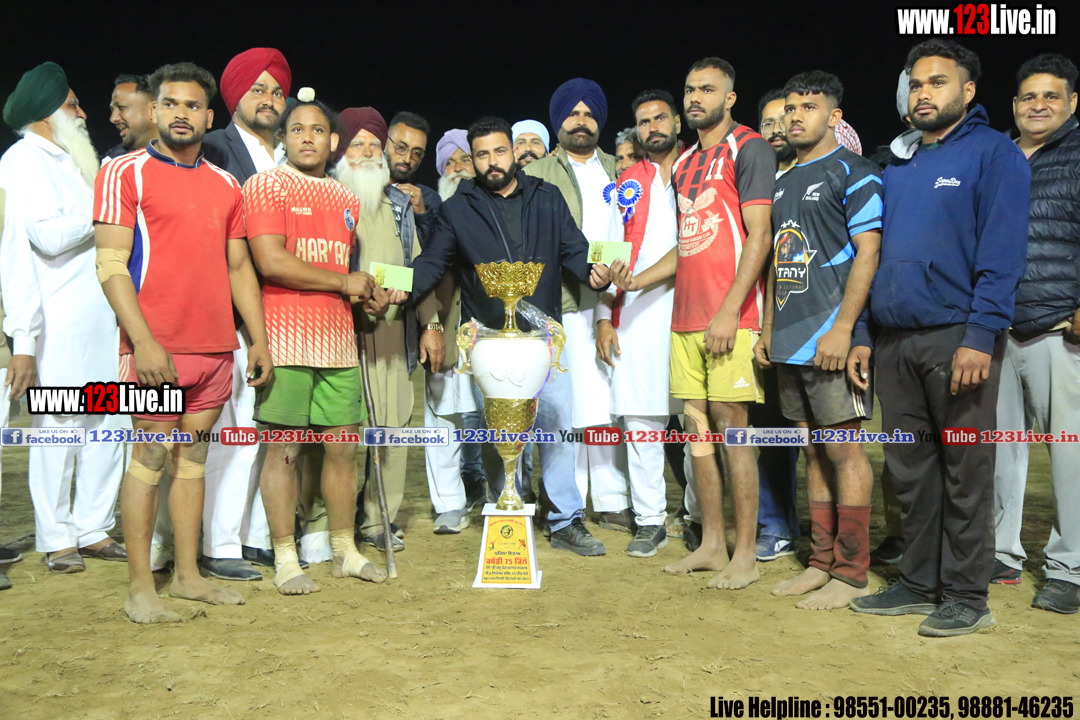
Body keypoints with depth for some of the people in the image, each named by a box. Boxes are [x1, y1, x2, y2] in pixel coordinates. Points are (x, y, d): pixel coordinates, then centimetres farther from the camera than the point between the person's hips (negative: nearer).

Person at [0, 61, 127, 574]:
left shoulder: (71, 161, 24)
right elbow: (49, 235, -15)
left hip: (100, 314, 8)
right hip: (59, 319, -8)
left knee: (108, 422, 5)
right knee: (58, 425, -5)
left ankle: (93, 530, 13)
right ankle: (55, 540, 6)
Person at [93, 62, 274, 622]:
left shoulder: (226, 185, 16)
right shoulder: (125, 172, 1)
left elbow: (239, 267, 18)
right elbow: (111, 265, -7)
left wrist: (259, 339, 12)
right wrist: (144, 341, -16)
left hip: (217, 347, 5)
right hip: (157, 347, -5)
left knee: (193, 456, 10)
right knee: (151, 457, -2)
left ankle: (188, 575, 19)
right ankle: (140, 587, 8)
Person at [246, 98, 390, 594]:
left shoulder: (345, 199, 19)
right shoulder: (266, 185, -1)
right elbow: (272, 262, -13)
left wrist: (368, 295, 6)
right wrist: (345, 282, -8)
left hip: (338, 339, 6)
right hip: (286, 338, -6)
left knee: (344, 445, 8)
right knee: (283, 449, -1)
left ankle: (345, 551, 21)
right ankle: (285, 559, 10)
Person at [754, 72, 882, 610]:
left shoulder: (853, 172, -3)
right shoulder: (784, 182, 19)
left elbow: (868, 253, -12)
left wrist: (842, 329, -19)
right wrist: (767, 328, 17)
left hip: (831, 337, -7)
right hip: (789, 342, 7)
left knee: (843, 449, -3)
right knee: (815, 451, 11)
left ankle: (852, 574, 6)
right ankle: (821, 563, 20)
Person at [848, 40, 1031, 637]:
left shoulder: (994, 154, -1)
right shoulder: (898, 168, 18)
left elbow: (1001, 251, -11)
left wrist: (981, 335, -20)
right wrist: (861, 334, 10)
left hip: (957, 337, -6)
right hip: (894, 340, 6)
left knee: (965, 471, 2)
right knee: (910, 469, 11)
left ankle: (967, 596, 14)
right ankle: (920, 582, 23)